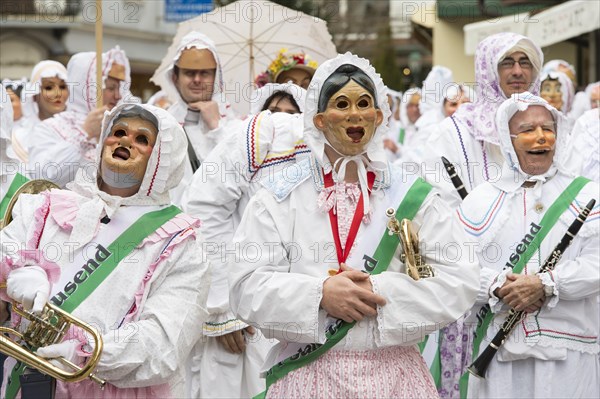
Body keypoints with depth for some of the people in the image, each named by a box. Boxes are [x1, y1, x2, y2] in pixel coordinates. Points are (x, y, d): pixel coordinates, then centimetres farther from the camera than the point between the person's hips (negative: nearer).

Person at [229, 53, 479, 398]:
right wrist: (319, 293, -19)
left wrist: (380, 291, -16)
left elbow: (459, 282, -4)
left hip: (393, 370, 1)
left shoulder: (412, 196, 5)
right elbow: (248, 287, -5)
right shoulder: (279, 197, 3)